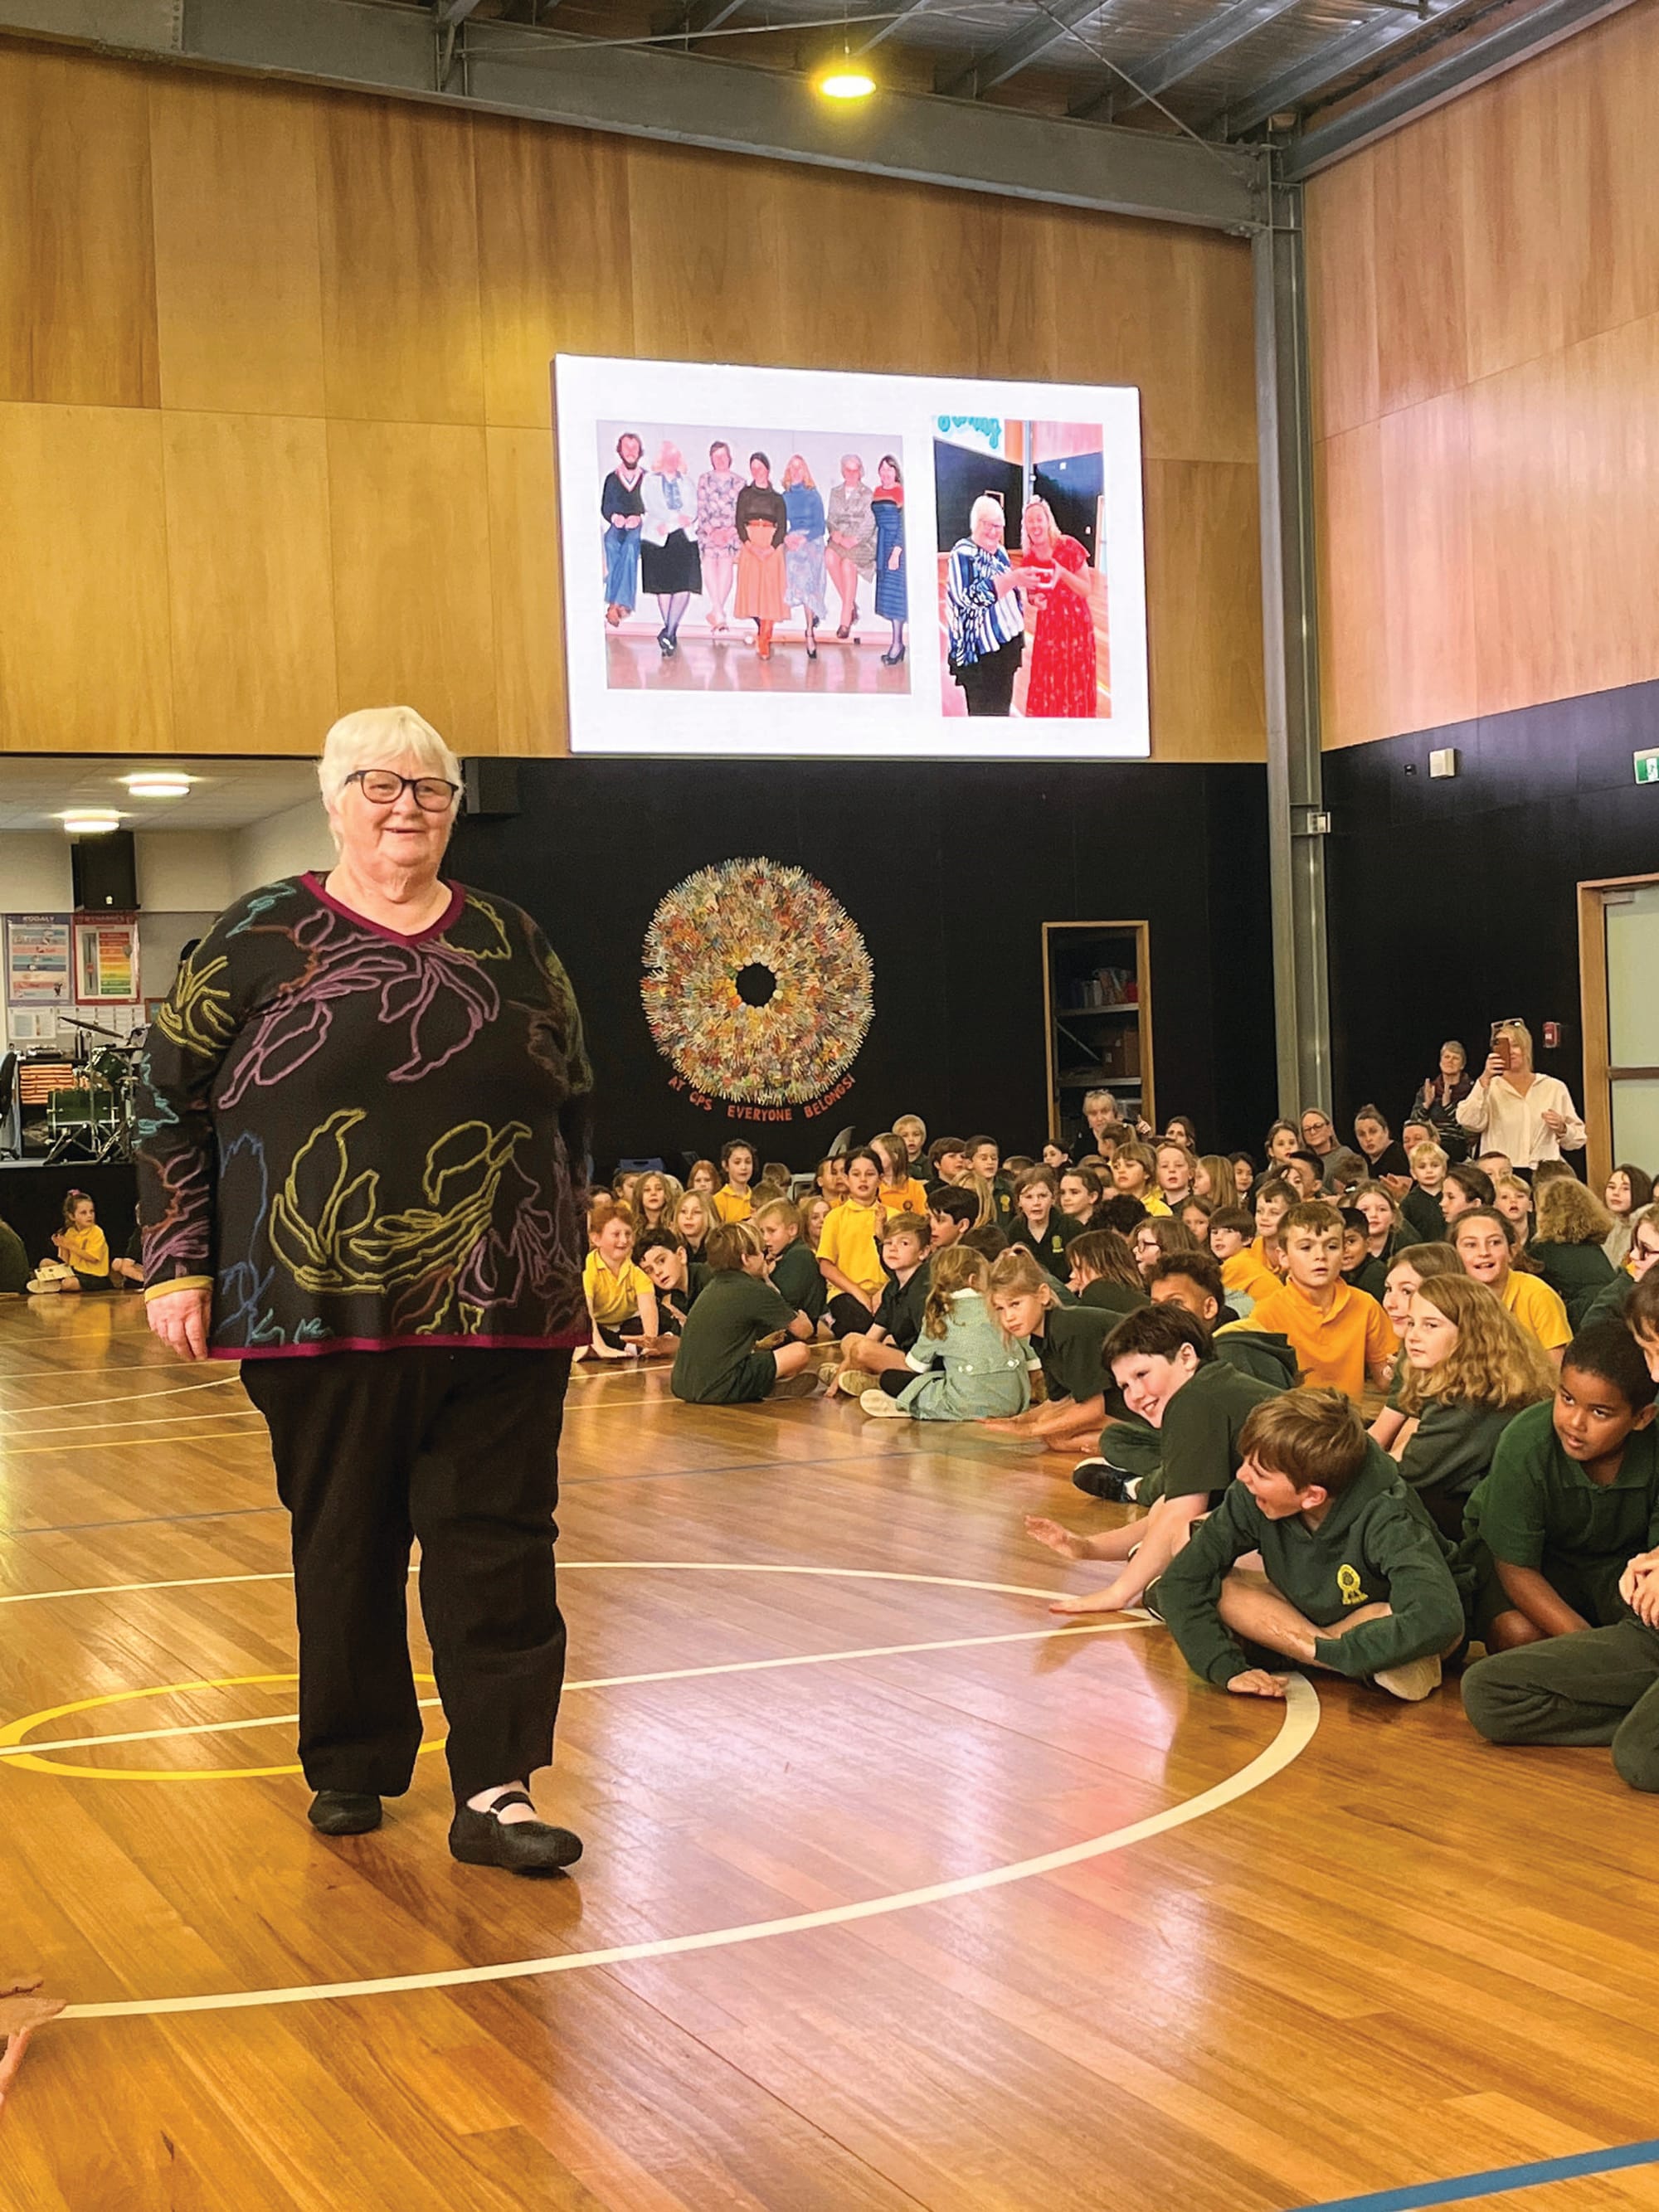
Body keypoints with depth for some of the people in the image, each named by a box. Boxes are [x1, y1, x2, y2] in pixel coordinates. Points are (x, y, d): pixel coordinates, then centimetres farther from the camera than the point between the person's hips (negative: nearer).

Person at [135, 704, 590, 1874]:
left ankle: (496, 1791, 3)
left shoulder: (511, 942, 9)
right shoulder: (262, 936, 1)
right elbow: (171, 1103, 3)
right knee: (343, 1544, 9)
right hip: (324, 1311, -1)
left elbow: (573, 1108, 16)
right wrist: (178, 1264, -2)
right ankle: (352, 1768, 24)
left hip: (499, 1314, 2)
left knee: (500, 1547, -1)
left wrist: (567, 1263, 13)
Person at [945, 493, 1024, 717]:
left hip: (1007, 643, 8)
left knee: (1002, 709, 11)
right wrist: (1014, 578, -30)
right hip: (980, 650, -8)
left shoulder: (1000, 551, 12)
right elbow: (971, 596, -26)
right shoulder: (963, 554, -12)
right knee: (985, 714, -6)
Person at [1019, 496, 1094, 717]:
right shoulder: (1029, 557, -3)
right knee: (1046, 682, 5)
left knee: (1076, 681, 1)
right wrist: (1035, 599, -13)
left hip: (1075, 623, -4)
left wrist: (1062, 572, -27)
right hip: (1047, 626, 4)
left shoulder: (1068, 547, -15)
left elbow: (1086, 590, -12)